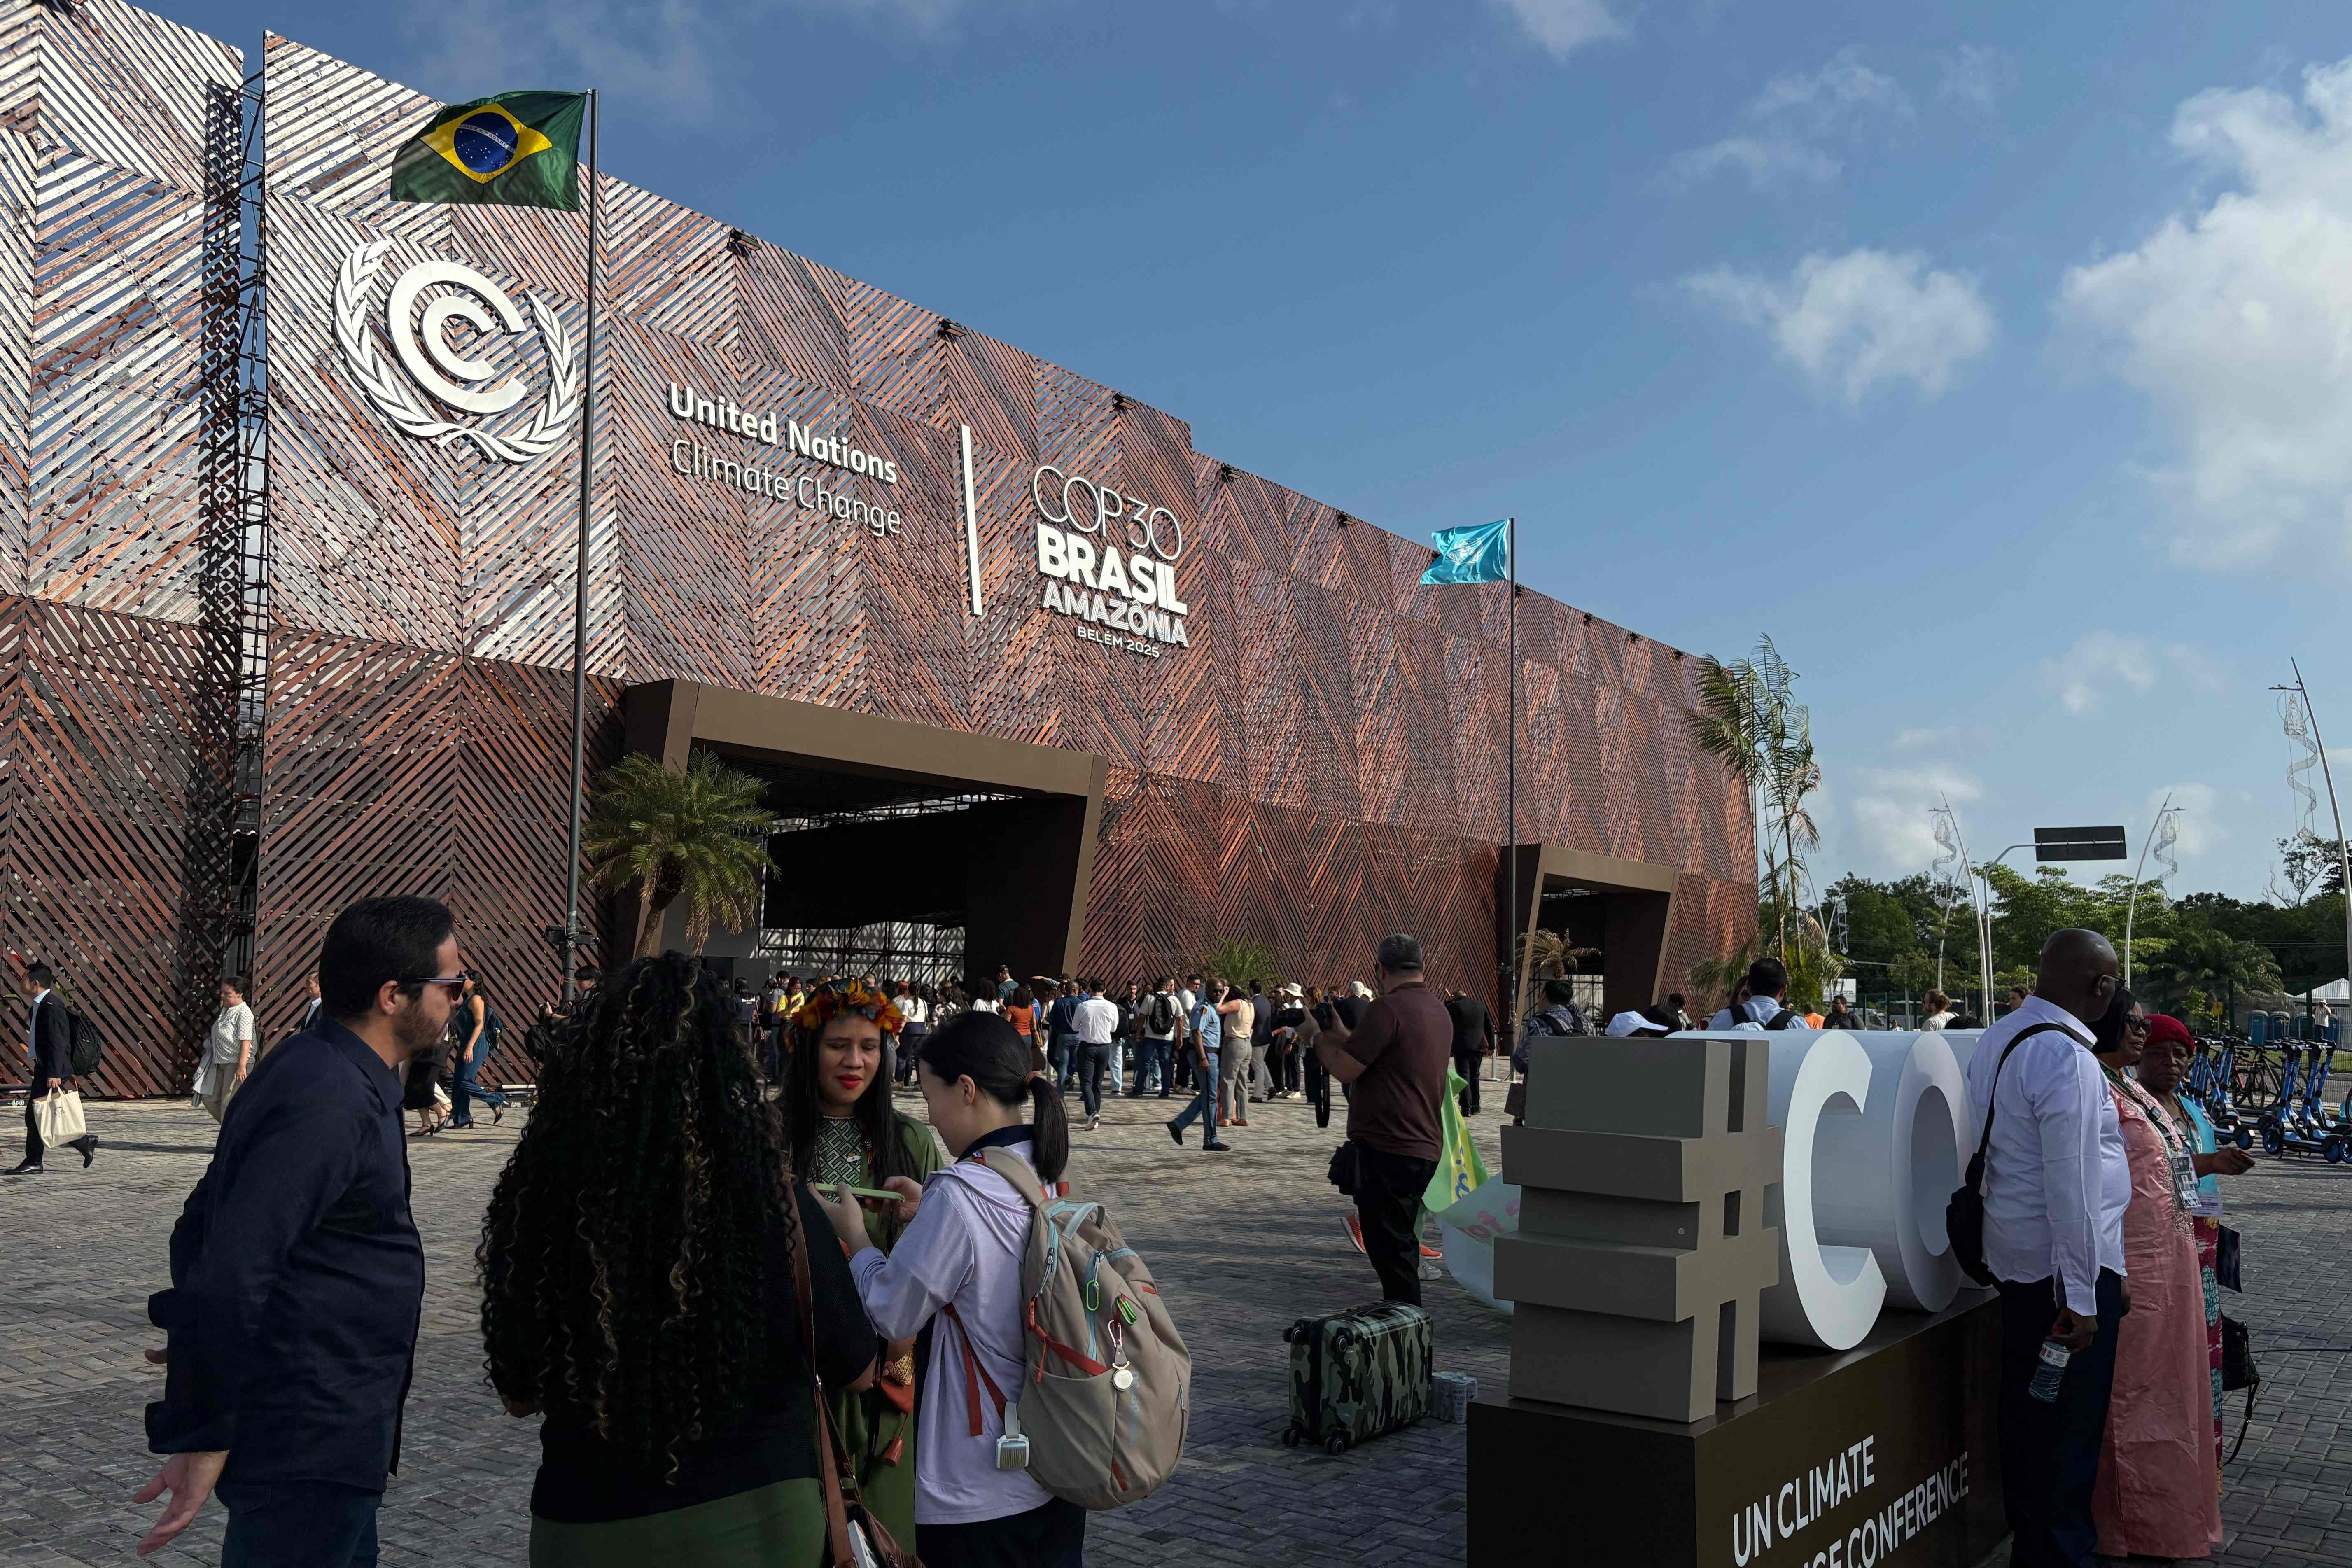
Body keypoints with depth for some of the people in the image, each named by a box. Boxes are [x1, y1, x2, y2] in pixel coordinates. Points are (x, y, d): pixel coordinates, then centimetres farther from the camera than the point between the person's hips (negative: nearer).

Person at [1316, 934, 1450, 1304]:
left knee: (1391, 1250, -3)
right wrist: (1341, 1033, 27)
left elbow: (1345, 1069, -17)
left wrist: (1318, 1037, 1)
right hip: (1424, 1147, 10)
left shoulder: (1388, 1008, -16)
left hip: (1387, 1149, -10)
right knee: (1401, 1247, 20)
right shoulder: (1438, 1010, 14)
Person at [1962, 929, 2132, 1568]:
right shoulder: (2068, 1058, -21)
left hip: (2013, 1253, 9)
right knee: (2071, 1421, 3)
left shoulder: (1996, 1038, 8)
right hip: (2065, 1262, -9)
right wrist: (2082, 1296, -19)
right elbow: (2071, 1187, -23)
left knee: (2024, 1409, 18)